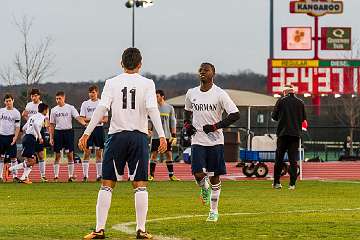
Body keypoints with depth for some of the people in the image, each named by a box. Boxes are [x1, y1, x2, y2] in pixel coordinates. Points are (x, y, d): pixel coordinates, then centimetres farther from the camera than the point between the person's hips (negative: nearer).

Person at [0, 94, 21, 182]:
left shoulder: (16, 113, -1)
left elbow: (17, 127, -2)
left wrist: (15, 137, -13)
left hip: (10, 137, -3)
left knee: (13, 157, -2)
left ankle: (15, 176, 2)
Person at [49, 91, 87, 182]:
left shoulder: (70, 108, 2)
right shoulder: (54, 110, 8)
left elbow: (78, 117, -10)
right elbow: (52, 125, 11)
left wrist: (84, 123, -30)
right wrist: (51, 138, 5)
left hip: (68, 131, -2)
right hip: (58, 132, 2)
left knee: (70, 155, -2)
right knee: (57, 156, 2)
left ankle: (71, 176, 3)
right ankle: (56, 176, 7)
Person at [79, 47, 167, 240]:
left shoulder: (112, 83, 3)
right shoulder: (147, 84, 2)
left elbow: (101, 109, -5)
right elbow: (152, 109, -9)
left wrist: (86, 133, -3)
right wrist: (162, 136, -13)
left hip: (117, 135, 0)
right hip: (139, 136, 0)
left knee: (107, 184, 4)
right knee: (140, 185, 4)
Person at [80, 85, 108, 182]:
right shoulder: (85, 104, 7)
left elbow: (106, 119, 5)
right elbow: (82, 119, 3)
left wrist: (101, 120, -16)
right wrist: (90, 119, -15)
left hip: (99, 128, 1)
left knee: (99, 153, 4)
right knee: (86, 152, -5)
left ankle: (99, 175, 8)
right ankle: (85, 175, -4)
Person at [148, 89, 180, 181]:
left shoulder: (169, 108, 5)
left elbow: (173, 122, 6)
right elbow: (150, 121, 9)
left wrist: (174, 136, 0)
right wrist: (149, 130, -2)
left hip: (167, 136, 0)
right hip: (155, 136, 0)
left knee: (169, 154, 1)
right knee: (154, 154, -2)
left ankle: (171, 175, 7)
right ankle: (151, 175, 3)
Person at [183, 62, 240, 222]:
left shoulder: (220, 94, -9)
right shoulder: (191, 93, 6)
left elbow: (235, 115, -13)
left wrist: (215, 126, -17)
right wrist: (187, 125, 6)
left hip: (215, 141, -2)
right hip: (197, 141, 2)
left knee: (214, 177, 4)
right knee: (198, 174, -13)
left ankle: (214, 211, 17)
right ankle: (205, 189, 22)